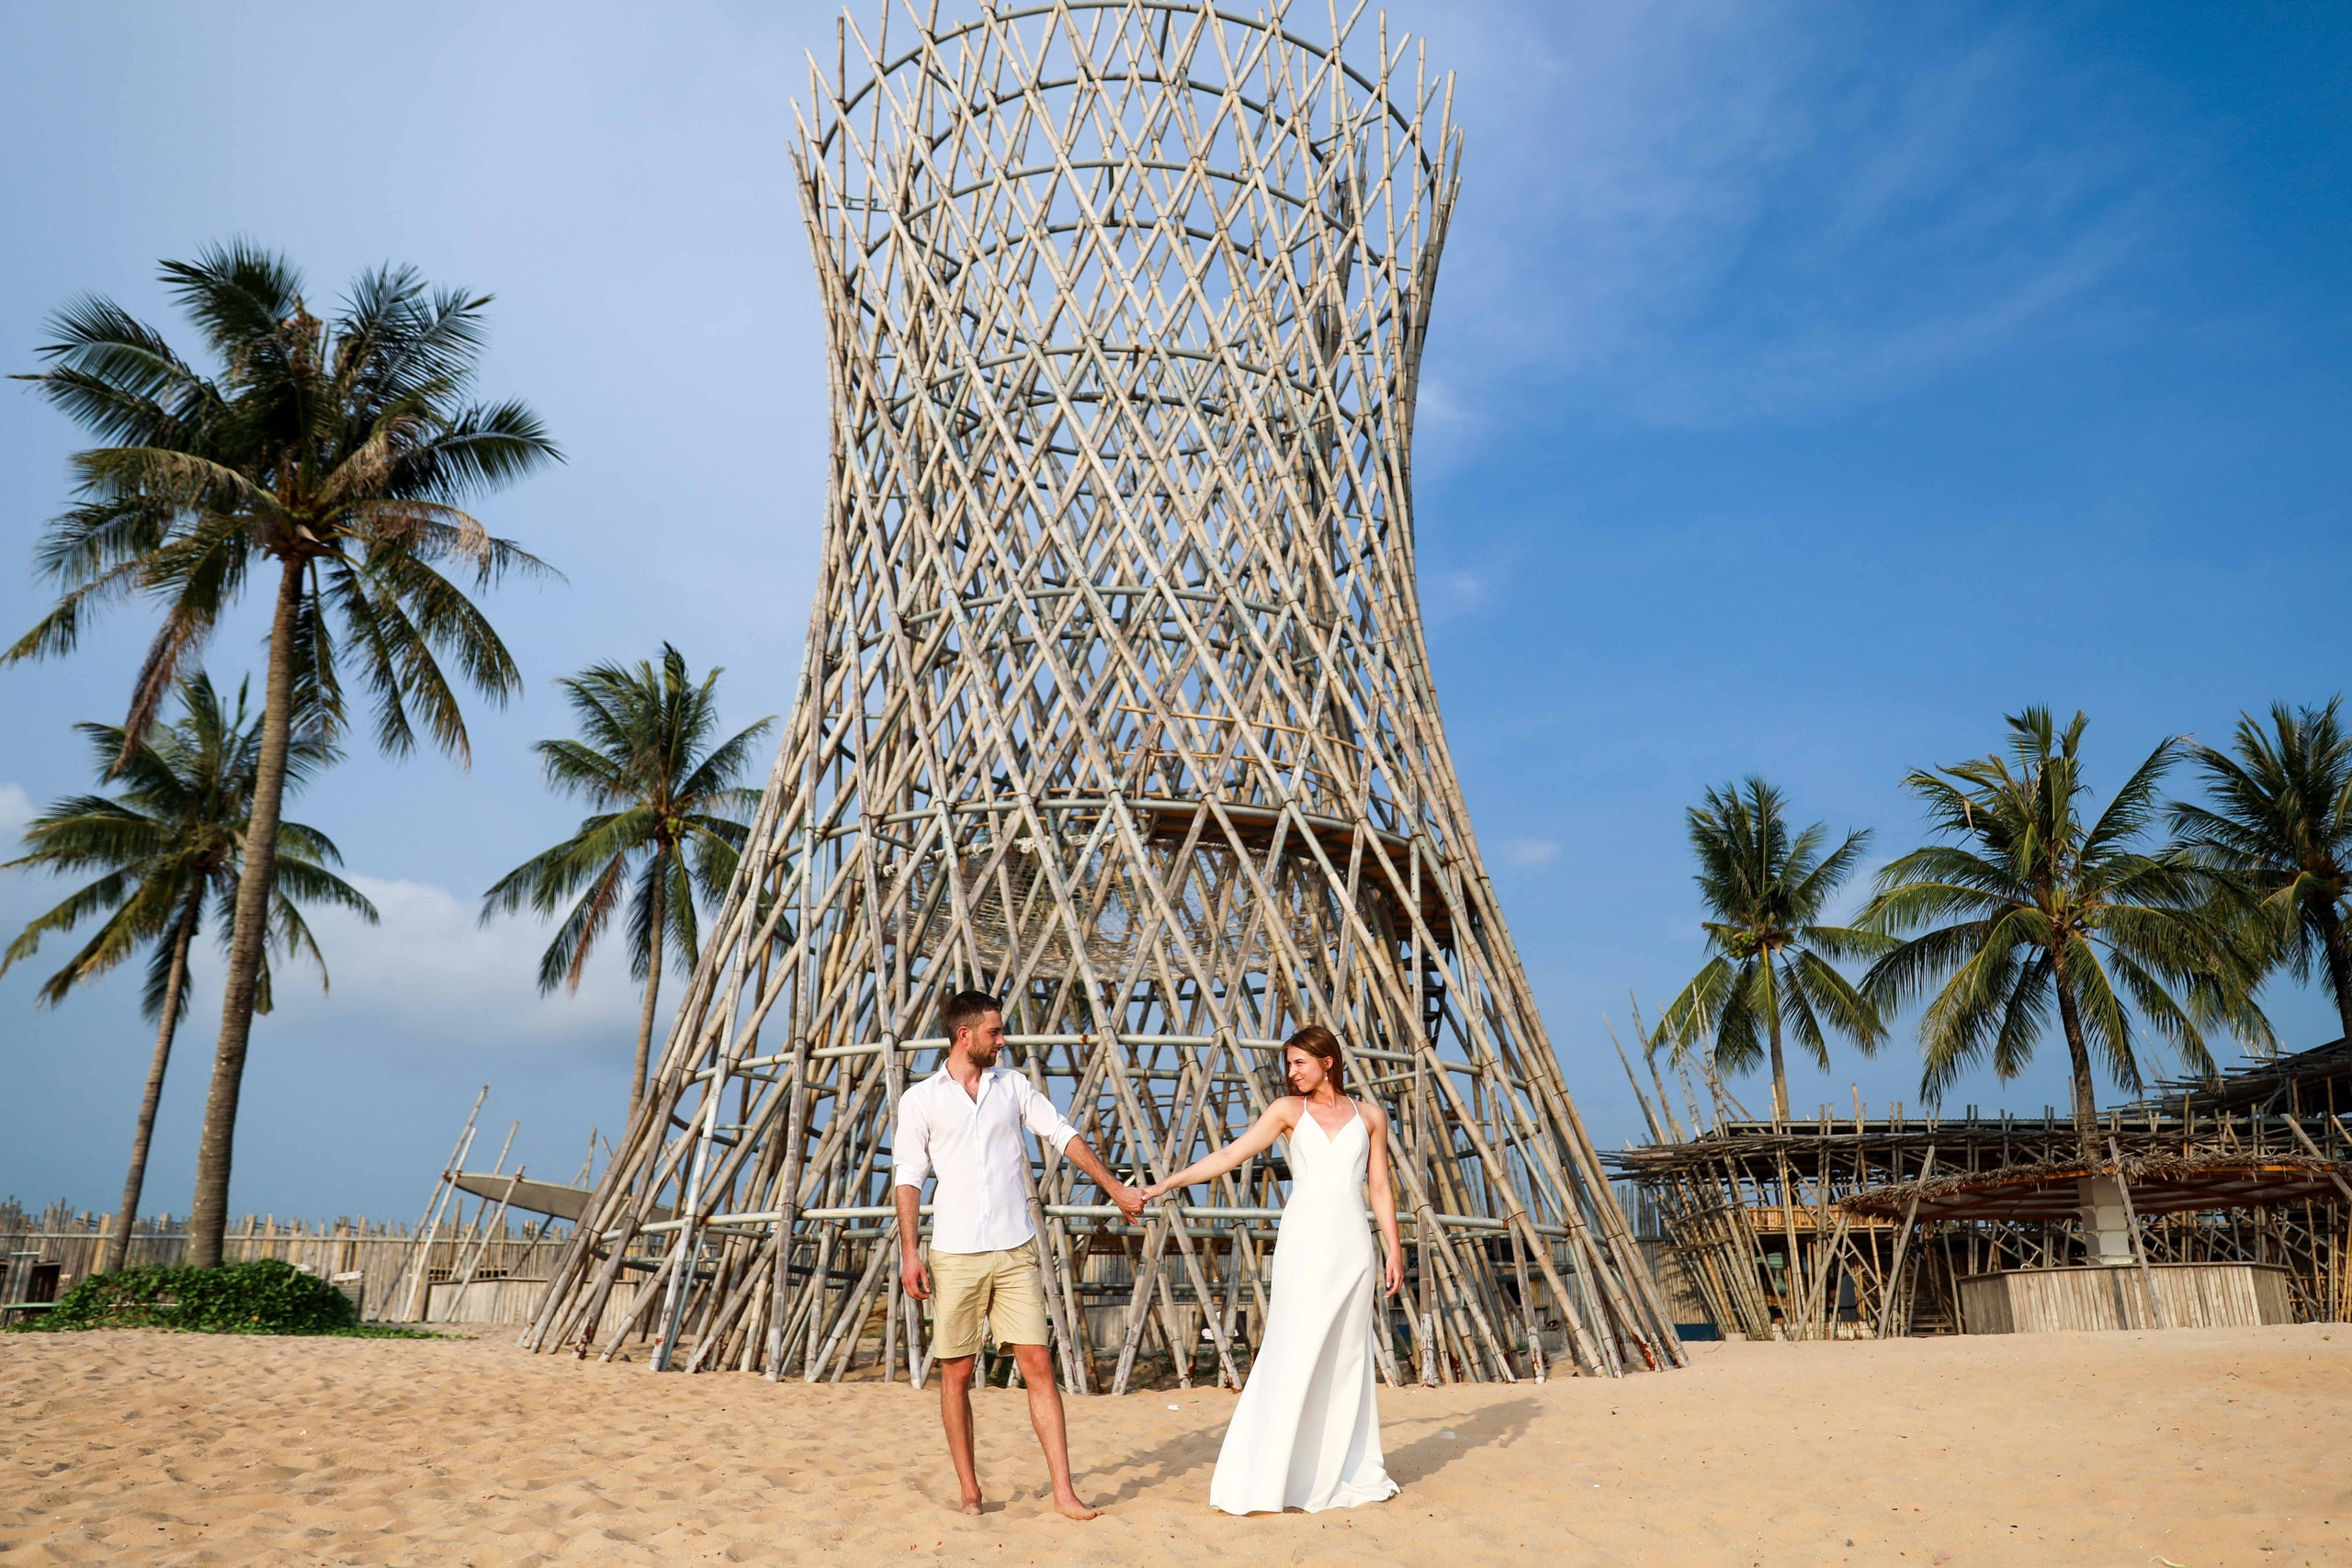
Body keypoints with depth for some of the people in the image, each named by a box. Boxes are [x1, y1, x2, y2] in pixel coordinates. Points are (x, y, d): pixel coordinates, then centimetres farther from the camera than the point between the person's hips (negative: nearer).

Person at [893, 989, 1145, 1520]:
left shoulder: (1014, 1085, 9)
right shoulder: (920, 1100, 2)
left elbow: (1063, 1135, 12)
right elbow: (907, 1176, 1)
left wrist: (1115, 1188, 11)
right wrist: (909, 1251, -6)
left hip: (1015, 1252, 2)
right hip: (955, 1256, -1)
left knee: (1038, 1364, -2)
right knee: (956, 1372, 4)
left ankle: (1063, 1490, 1)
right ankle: (970, 1491, 18)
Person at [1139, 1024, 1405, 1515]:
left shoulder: (1369, 1116, 9)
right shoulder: (1289, 1110, 5)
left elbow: (1380, 1188, 12)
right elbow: (1231, 1154, 0)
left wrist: (1394, 1249, 8)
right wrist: (1168, 1183, -7)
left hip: (1352, 1244, 2)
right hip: (1303, 1240, -2)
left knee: (1348, 1357, 8)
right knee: (1292, 1355, -7)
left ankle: (1348, 1472, 20)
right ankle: (1264, 1479, -2)